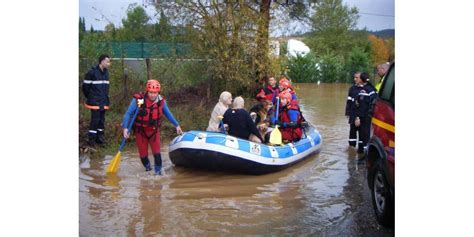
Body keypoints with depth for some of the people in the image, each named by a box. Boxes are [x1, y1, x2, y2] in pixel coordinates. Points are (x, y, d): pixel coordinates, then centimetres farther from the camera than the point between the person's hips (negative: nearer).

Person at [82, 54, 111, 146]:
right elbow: (85, 86, -8)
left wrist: (106, 97, 13)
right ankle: (91, 138, 3)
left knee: (102, 119, 11)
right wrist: (89, 97, 1)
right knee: (95, 119, -6)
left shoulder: (106, 72, 10)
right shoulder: (92, 72, -13)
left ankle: (100, 137, 20)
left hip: (103, 102, 7)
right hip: (94, 102, -7)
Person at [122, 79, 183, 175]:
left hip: (154, 130, 1)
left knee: (156, 152, -6)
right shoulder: (138, 100, -23)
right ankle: (147, 167, 36)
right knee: (143, 153, 8)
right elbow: (128, 114, -16)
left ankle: (158, 171, 12)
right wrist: (125, 128, -26)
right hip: (140, 131, -1)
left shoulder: (161, 101, -13)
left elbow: (168, 114, 5)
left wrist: (176, 125, 9)